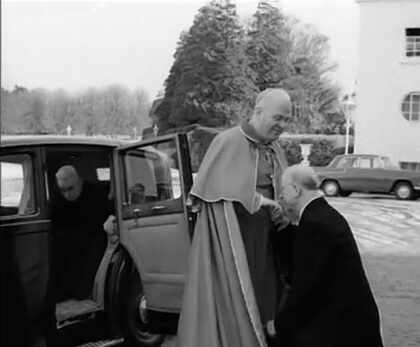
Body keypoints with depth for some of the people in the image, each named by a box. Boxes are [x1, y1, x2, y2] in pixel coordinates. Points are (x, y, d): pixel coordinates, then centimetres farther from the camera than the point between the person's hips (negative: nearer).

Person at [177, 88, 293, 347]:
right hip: (232, 238, -6)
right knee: (234, 302, -6)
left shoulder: (276, 150, 13)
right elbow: (209, 191, -11)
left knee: (265, 298, 7)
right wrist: (254, 200, -15)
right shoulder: (229, 142, -8)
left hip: (265, 242, 6)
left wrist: (280, 212, -4)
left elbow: (284, 195, 19)